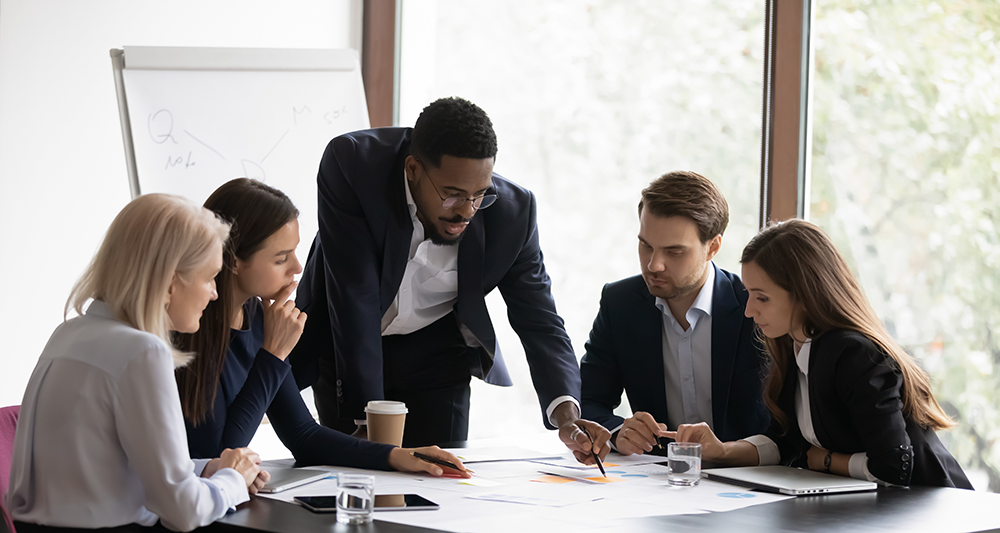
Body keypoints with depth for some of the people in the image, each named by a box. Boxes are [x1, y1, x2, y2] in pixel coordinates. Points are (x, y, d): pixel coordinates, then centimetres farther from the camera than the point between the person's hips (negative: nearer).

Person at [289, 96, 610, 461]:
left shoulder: (512, 209, -21)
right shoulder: (352, 164, -29)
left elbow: (538, 320, -14)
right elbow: (354, 297, -30)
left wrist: (566, 414, -32)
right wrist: (366, 418, -32)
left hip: (436, 355, 2)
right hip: (344, 346, -2)